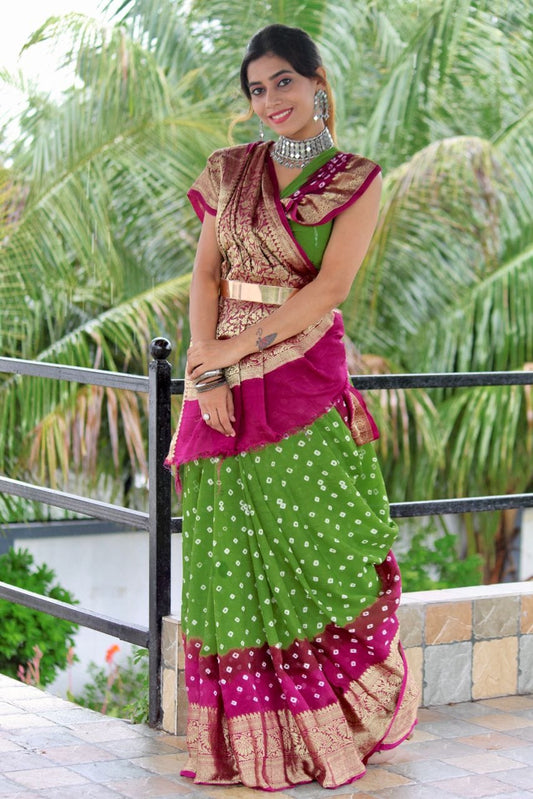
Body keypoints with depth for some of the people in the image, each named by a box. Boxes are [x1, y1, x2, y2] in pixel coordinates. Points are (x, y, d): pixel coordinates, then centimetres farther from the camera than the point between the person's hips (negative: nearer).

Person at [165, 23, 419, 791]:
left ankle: (327, 726, 15)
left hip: (304, 374, -3)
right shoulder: (231, 171, 10)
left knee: (316, 546, 0)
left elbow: (330, 285, -9)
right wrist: (206, 363, -10)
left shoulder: (356, 179, 0)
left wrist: (241, 347, -14)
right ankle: (251, 738, 12)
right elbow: (206, 274, 5)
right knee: (232, 549, 3)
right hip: (224, 379, 3)